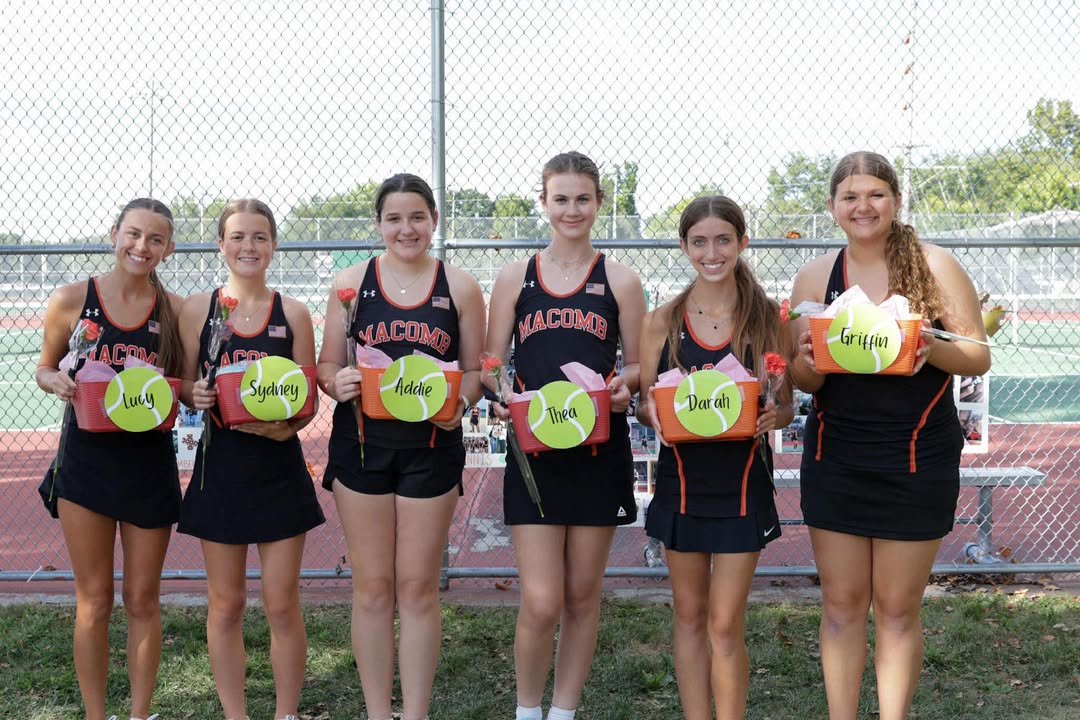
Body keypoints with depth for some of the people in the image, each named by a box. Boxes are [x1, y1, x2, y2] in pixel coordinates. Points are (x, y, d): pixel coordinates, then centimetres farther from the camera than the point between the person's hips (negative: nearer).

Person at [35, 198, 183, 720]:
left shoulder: (175, 310, -1)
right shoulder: (72, 299, -3)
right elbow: (45, 369, 8)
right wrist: (57, 382, -14)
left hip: (150, 461, 1)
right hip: (86, 458, 0)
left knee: (143, 599, 10)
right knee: (94, 600, 7)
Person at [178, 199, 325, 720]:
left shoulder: (292, 314, 1)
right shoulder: (197, 309, 2)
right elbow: (184, 388, 7)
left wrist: (285, 424, -18)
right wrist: (196, 396, -15)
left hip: (279, 468, 0)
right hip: (220, 467, 1)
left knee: (282, 605, 5)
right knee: (226, 605, 9)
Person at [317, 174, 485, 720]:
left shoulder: (460, 287, 3)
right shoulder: (352, 282, 4)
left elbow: (475, 371, 6)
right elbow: (327, 364, 7)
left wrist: (460, 403, -14)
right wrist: (338, 383, -15)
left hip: (432, 446, 0)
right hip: (362, 444, 1)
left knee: (418, 587, 5)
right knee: (372, 587, 6)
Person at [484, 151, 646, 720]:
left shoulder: (620, 282, 6)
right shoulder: (515, 277, 7)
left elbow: (639, 364, 8)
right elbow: (491, 364, 8)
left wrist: (623, 385, -14)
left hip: (600, 450, 1)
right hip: (533, 449, -1)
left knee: (582, 594, 9)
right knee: (541, 602, -6)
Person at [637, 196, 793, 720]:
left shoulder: (768, 319, -3)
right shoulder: (662, 322, 0)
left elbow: (785, 406, 1)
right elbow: (644, 402, 4)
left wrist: (771, 416, -22)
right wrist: (654, 415, -19)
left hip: (742, 484, -2)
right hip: (681, 482, 2)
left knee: (726, 624, 0)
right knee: (689, 616, 13)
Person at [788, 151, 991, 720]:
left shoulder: (935, 265, -4)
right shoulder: (814, 276, 3)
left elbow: (979, 357, -4)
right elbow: (802, 380, 4)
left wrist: (932, 348, -24)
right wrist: (808, 362, -19)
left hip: (918, 460, -2)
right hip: (835, 460, 2)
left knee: (897, 608, 6)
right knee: (841, 603, 7)